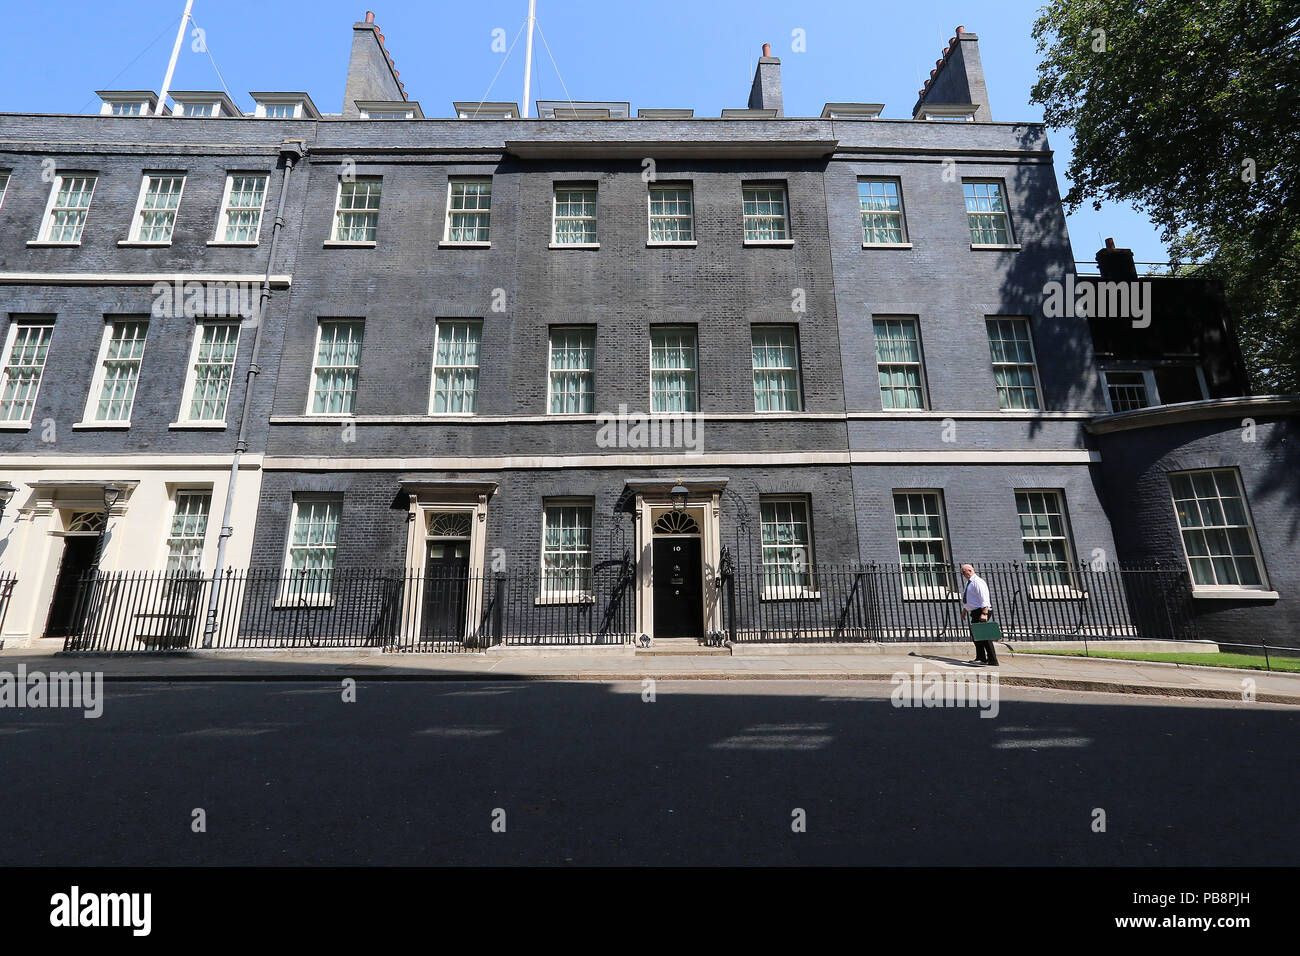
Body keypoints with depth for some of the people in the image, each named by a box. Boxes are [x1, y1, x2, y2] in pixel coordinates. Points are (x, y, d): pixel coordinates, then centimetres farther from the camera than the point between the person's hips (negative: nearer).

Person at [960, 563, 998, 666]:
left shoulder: (977, 582, -16)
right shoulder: (968, 582, 16)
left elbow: (984, 598, -23)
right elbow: (966, 600, 25)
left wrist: (984, 614, -28)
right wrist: (964, 610, 24)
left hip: (981, 612, -10)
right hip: (975, 613, 10)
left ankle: (992, 660, -7)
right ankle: (980, 658, 22)